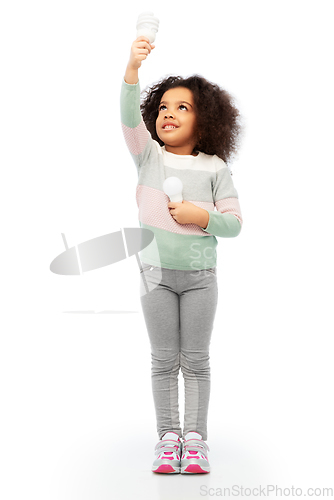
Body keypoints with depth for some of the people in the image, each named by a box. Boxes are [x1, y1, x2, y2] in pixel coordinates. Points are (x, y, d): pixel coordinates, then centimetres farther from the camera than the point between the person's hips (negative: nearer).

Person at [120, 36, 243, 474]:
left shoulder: (215, 168, -1)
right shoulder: (149, 155, 0)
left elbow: (234, 223, -1)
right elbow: (129, 115, -18)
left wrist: (203, 216, -20)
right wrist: (132, 68, -32)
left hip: (200, 276, 0)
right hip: (156, 273, 1)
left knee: (196, 360, 6)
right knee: (164, 360, 8)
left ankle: (195, 437, 17)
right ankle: (168, 437, 18)